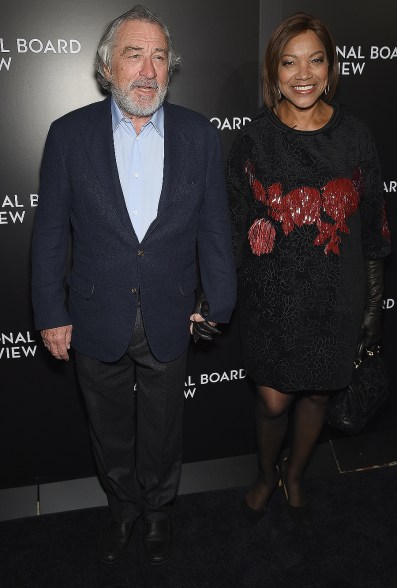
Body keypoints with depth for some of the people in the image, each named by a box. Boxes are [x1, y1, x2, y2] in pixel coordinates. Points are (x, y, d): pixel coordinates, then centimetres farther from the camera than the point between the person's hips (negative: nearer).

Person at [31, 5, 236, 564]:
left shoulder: (199, 134, -4)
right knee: (109, 429, 21)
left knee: (163, 429, 20)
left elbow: (214, 227, 0)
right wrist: (51, 314, -3)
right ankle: (123, 507, 49)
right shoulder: (69, 134, -7)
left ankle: (158, 509, 48)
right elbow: (50, 231, -3)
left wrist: (217, 303, 0)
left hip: (170, 321, 0)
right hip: (97, 322, 0)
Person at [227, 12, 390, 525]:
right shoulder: (254, 140, -5)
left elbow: (372, 229, 3)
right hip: (272, 296, -1)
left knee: (317, 393, 16)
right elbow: (233, 227, -2)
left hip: (335, 299, 2)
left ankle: (294, 475, 45)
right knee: (272, 401, 7)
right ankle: (267, 476, 40)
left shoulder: (354, 138, -3)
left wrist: (373, 304, 4)